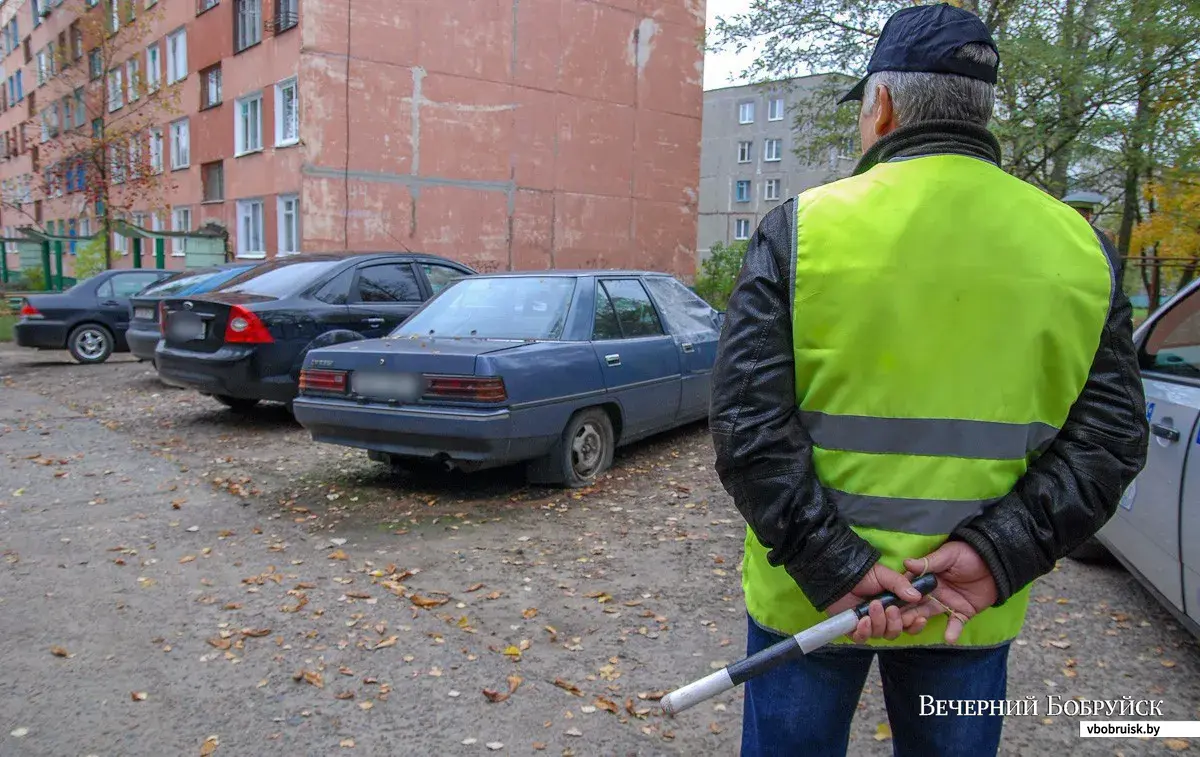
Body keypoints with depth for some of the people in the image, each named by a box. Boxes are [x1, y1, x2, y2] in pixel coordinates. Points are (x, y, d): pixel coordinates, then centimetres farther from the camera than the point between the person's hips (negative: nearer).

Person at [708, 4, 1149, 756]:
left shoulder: (803, 228, -11)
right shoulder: (1078, 245, 0)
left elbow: (747, 419, -17)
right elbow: (1111, 433, -4)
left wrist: (827, 564, -15)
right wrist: (1002, 553, -9)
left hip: (810, 592, -2)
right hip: (978, 605, 3)